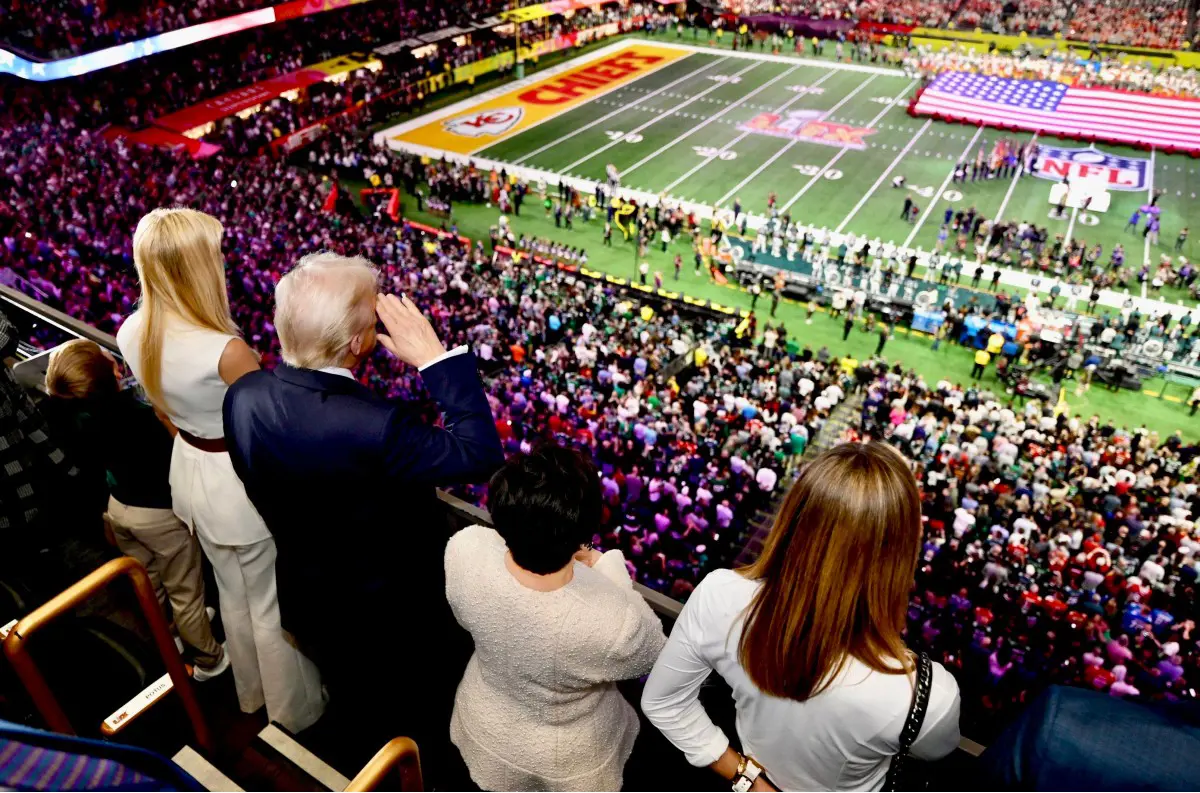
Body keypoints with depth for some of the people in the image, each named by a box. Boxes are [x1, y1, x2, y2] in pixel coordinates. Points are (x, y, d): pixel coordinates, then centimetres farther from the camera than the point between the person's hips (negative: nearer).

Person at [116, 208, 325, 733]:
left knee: (233, 593, 28)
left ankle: (252, 692, 51)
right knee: (273, 606, 15)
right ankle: (296, 708, 38)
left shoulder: (133, 333, -9)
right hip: (244, 481, -7)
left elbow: (164, 410, 7)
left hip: (190, 470, 7)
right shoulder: (225, 350, -33)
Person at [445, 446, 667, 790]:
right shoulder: (615, 621, -44)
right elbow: (652, 657, -17)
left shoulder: (464, 551, -35)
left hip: (487, 727, 2)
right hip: (571, 755, -1)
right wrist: (609, 570, -11)